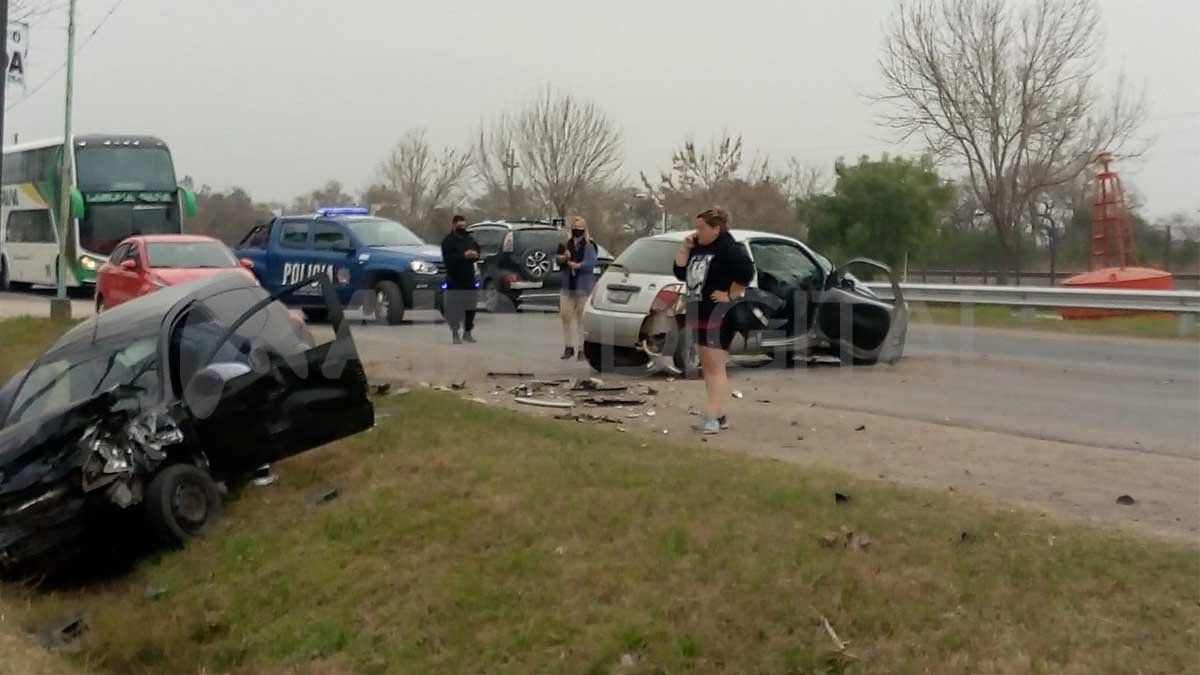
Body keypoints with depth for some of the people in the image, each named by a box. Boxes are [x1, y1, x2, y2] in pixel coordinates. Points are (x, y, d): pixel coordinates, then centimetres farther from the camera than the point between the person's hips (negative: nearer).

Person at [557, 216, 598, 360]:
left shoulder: (589, 245, -2)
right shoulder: (567, 244, 11)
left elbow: (591, 263, -13)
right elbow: (559, 262, 9)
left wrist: (577, 265, -24)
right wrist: (563, 258, -12)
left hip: (583, 286, -4)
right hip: (568, 285, 4)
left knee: (582, 318, -1)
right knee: (566, 315, 0)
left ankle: (582, 349, 4)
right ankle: (569, 347, 11)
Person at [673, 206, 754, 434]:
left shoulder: (728, 248, -13)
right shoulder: (698, 248, 12)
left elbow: (747, 271, -24)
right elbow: (680, 272, 11)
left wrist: (731, 296, -18)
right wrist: (685, 248, 0)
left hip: (719, 315, -9)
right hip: (700, 313, 9)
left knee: (715, 367, -8)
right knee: (707, 367, 12)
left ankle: (712, 417, -8)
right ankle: (719, 415, 18)